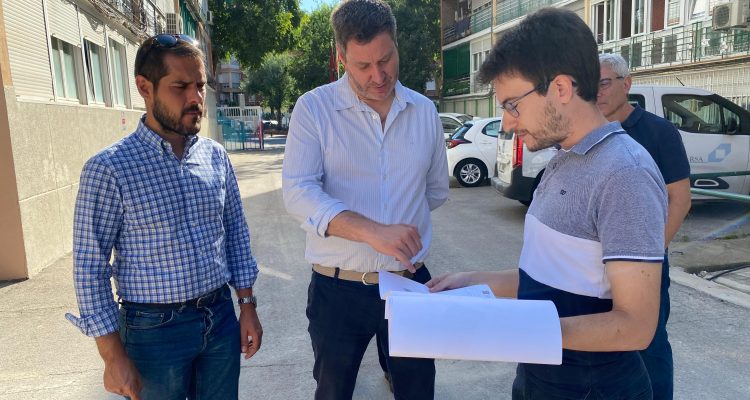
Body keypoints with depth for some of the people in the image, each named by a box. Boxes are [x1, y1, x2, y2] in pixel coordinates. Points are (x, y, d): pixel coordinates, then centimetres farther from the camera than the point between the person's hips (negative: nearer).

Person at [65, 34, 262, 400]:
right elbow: (90, 268, -11)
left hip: (221, 319, 4)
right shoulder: (109, 168, -13)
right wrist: (114, 356, -10)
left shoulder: (216, 156, 0)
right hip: (155, 330, -4)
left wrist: (247, 305, 6)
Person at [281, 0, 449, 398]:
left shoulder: (424, 111, 3)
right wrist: (374, 232, -30)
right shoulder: (314, 108, -8)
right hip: (338, 289, -2)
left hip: (411, 283, 3)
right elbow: (299, 192, -19)